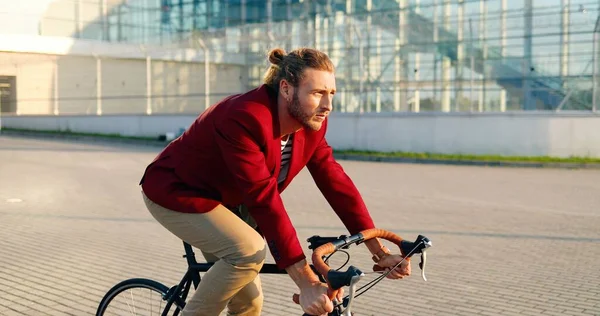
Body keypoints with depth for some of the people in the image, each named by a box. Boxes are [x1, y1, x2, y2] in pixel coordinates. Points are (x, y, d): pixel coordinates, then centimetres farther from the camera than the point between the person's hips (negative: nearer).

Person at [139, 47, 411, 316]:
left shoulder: (311, 123, -12)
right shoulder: (245, 119, -36)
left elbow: (335, 181, -10)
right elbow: (265, 201, -39)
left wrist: (378, 250, -15)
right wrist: (306, 282, -40)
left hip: (226, 198, 7)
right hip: (176, 192, -7)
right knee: (250, 252, -29)